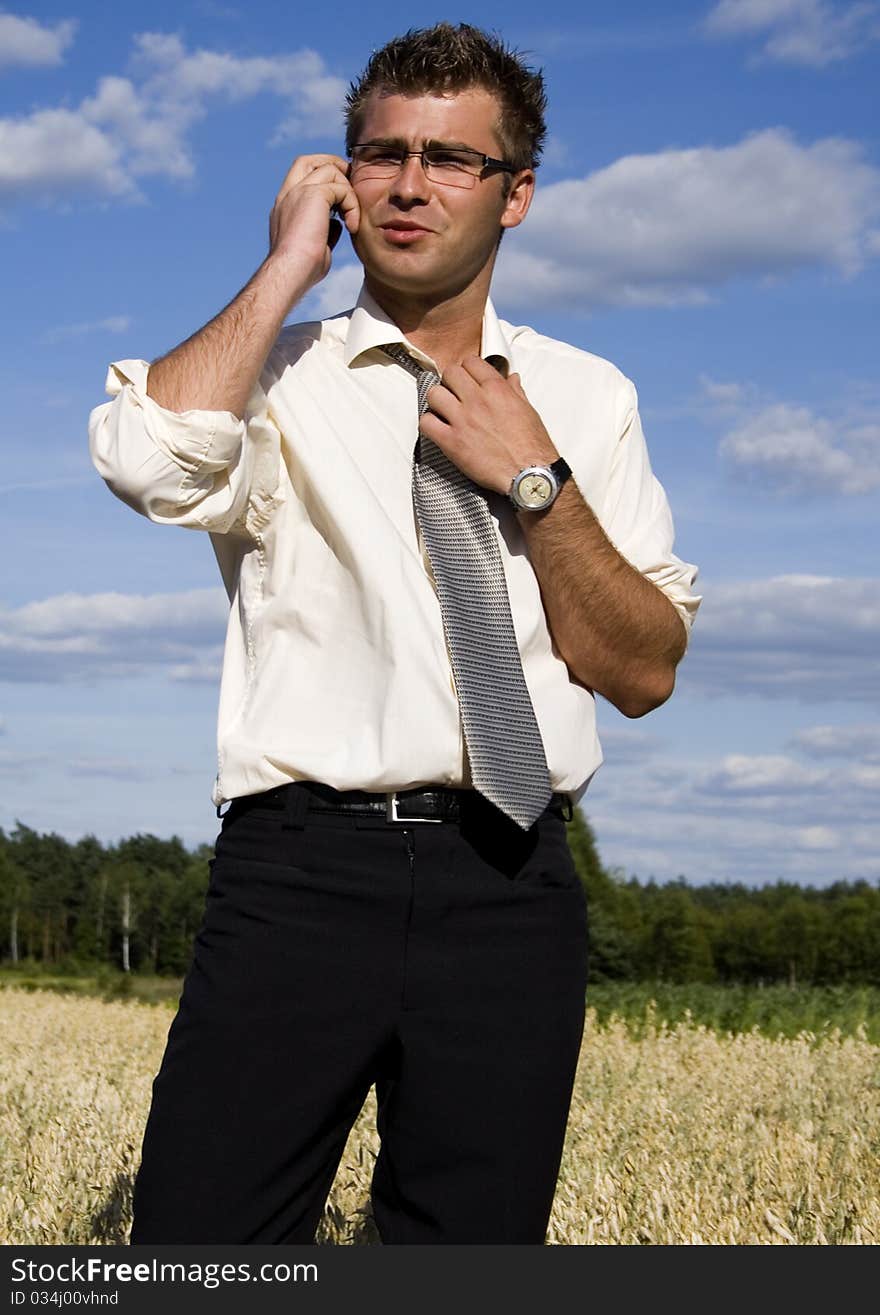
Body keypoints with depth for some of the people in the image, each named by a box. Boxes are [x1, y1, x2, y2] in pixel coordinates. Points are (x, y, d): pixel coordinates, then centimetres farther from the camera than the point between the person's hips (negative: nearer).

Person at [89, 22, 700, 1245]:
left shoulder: (587, 398, 14)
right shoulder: (276, 374, 7)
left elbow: (645, 674, 9)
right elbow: (150, 461, -17)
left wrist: (538, 481, -3)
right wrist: (288, 265, -6)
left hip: (511, 882, 2)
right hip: (302, 867, -2)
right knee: (198, 1244, -7)